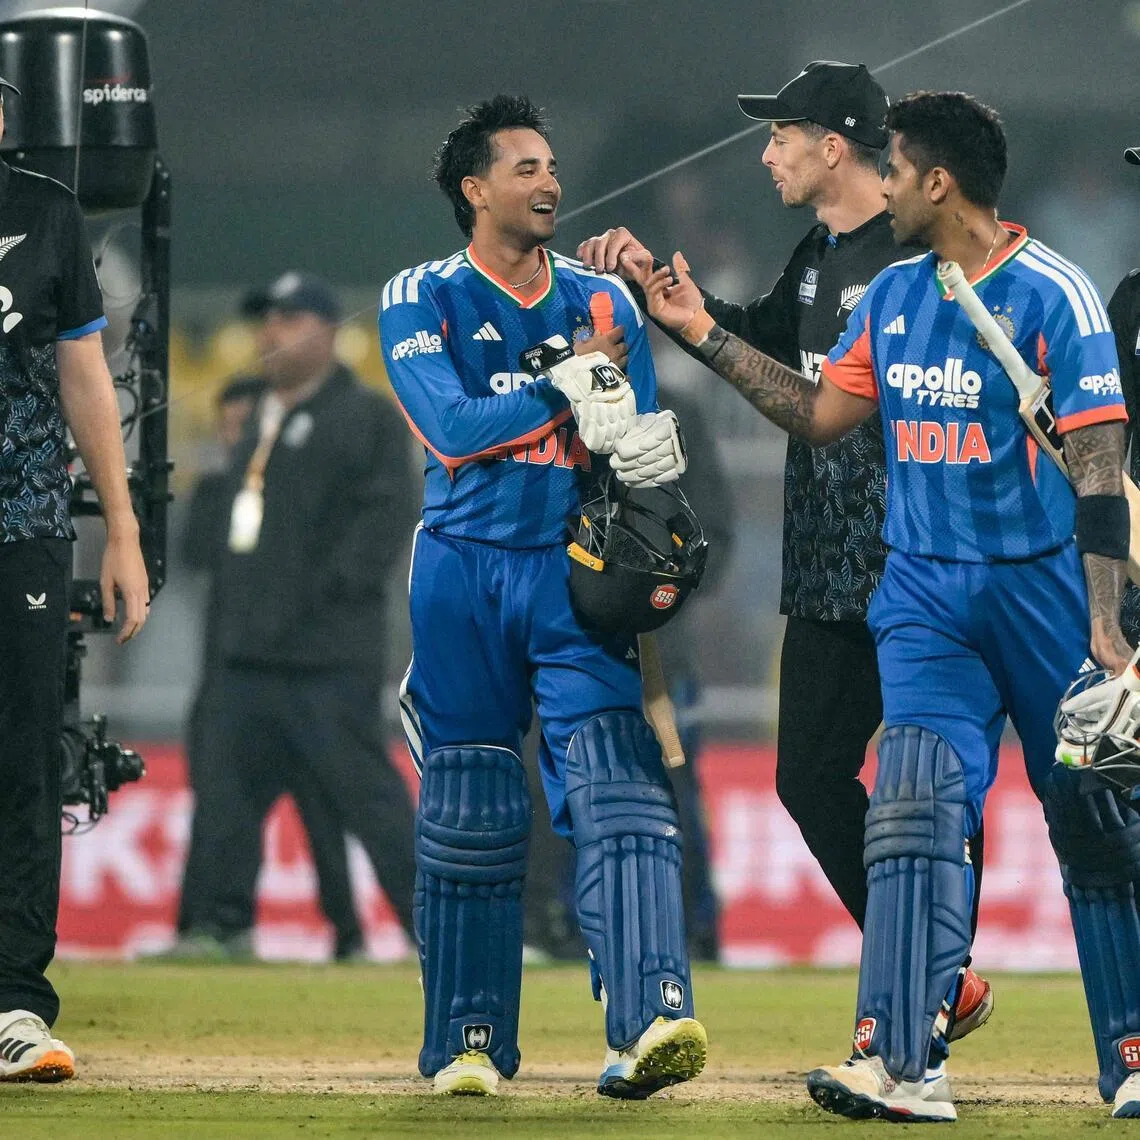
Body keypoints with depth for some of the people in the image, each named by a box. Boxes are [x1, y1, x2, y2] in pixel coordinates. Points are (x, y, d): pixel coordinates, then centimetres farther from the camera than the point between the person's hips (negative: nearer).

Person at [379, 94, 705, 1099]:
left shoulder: (603, 304, 12)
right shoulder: (423, 300, 2)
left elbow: (641, 441, 5)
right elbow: (453, 430, -12)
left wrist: (649, 448, -18)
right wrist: (567, 389, -11)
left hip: (577, 574, 1)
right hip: (466, 572, -1)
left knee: (619, 786, -16)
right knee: (469, 815, 2)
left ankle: (651, 1021, -30)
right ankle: (468, 1043, 13)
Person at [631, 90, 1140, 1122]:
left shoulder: (1053, 295, -11)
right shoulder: (894, 293, 10)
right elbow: (821, 413, 18)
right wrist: (701, 331, 15)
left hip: (1042, 590, -5)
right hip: (925, 594, 5)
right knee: (915, 808, -11)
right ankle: (903, 1061, -20)